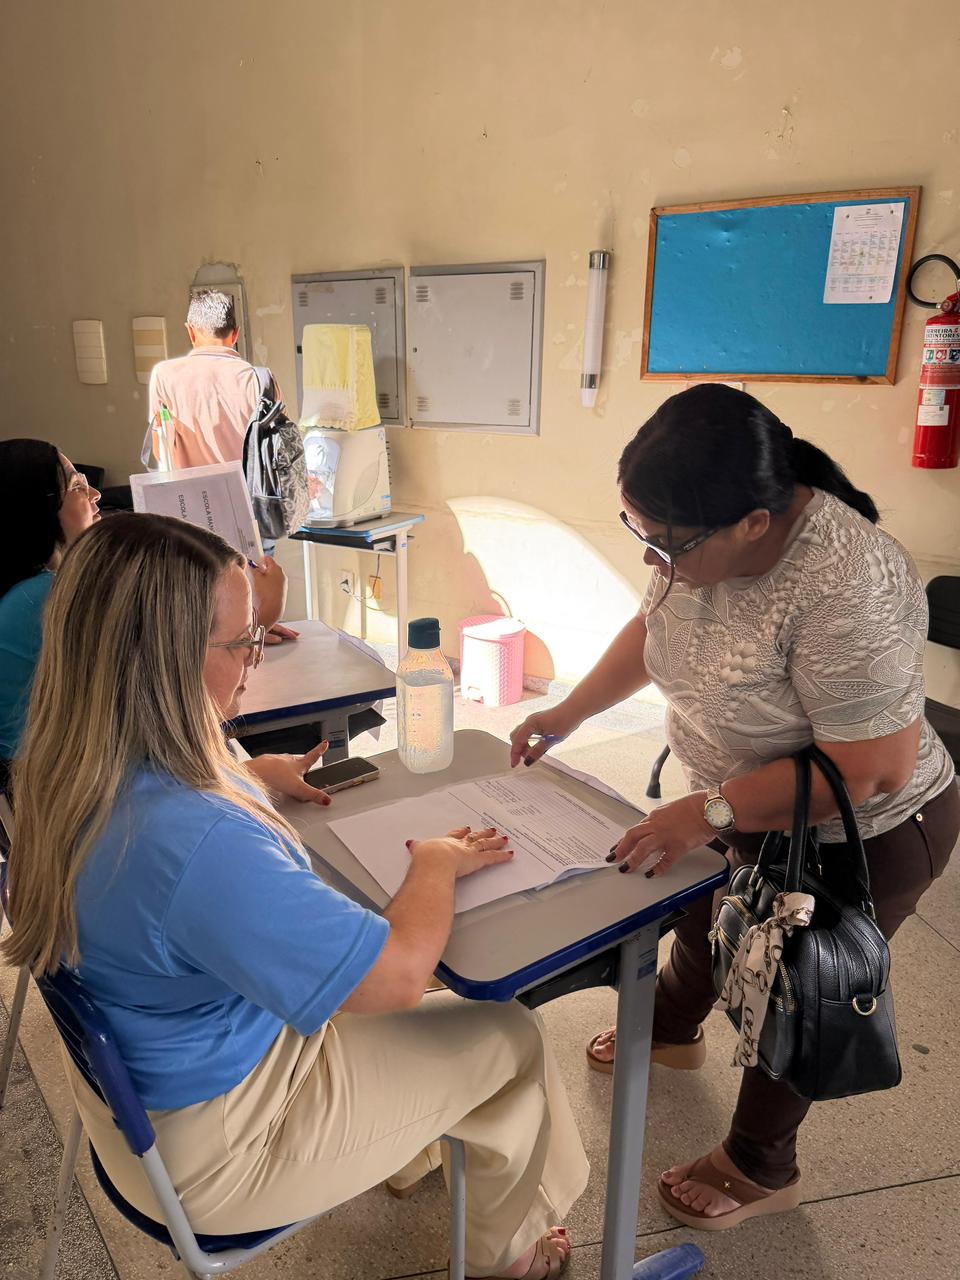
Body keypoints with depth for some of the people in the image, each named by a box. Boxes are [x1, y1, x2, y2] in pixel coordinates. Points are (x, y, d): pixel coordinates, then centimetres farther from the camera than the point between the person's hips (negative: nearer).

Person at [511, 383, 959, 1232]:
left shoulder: (846, 588, -38)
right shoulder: (703, 539, -16)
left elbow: (870, 769, -34)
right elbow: (654, 628, 3)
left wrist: (709, 812, -32)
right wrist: (568, 714, 2)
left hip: (859, 836, -7)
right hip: (747, 808, 7)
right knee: (702, 917, 28)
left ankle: (762, 1169, 43)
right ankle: (673, 1029, 62)